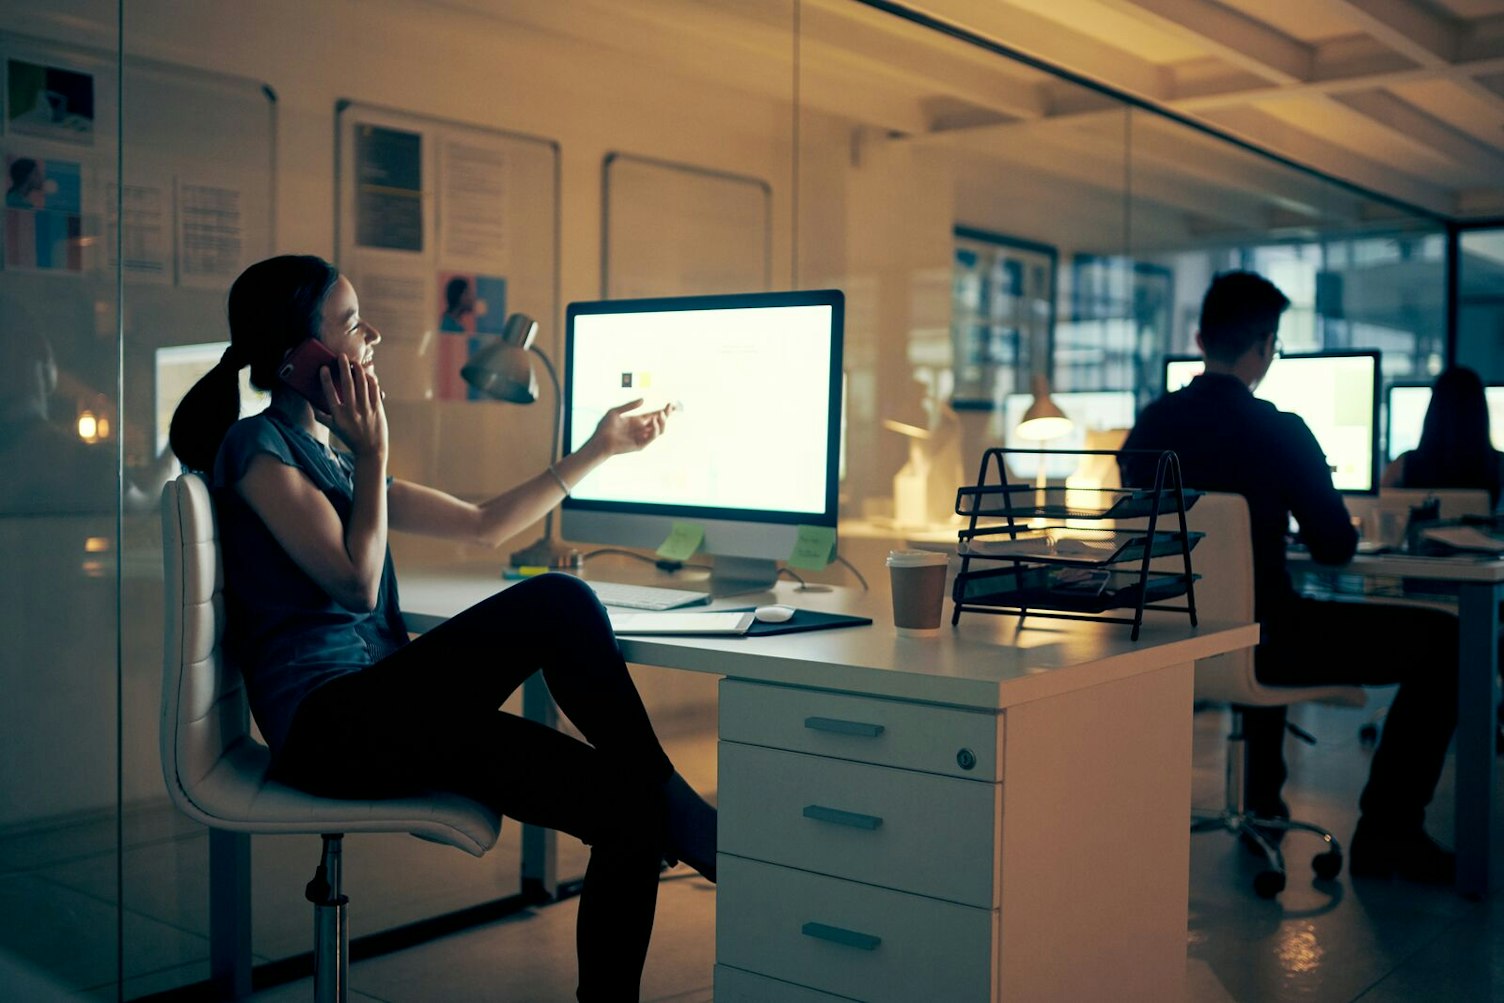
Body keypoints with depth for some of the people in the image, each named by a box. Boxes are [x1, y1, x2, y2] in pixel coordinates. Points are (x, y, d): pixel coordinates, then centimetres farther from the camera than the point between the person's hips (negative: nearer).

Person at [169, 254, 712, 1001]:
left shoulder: (334, 458, 23)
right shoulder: (256, 446, -3)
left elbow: (484, 526, 26)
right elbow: (356, 583, -13)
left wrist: (598, 448, 27)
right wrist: (374, 452, -5)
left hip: (381, 714, 9)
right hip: (325, 723, -8)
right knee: (557, 603, -26)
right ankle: (688, 823, -12)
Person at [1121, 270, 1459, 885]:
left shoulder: (1148, 427, 1)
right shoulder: (1277, 431, -15)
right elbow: (1337, 548, -9)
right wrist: (1324, 521, 15)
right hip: (1258, 645, -7)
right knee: (1443, 641, 6)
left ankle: (1264, 802, 43)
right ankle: (1387, 832, 9)